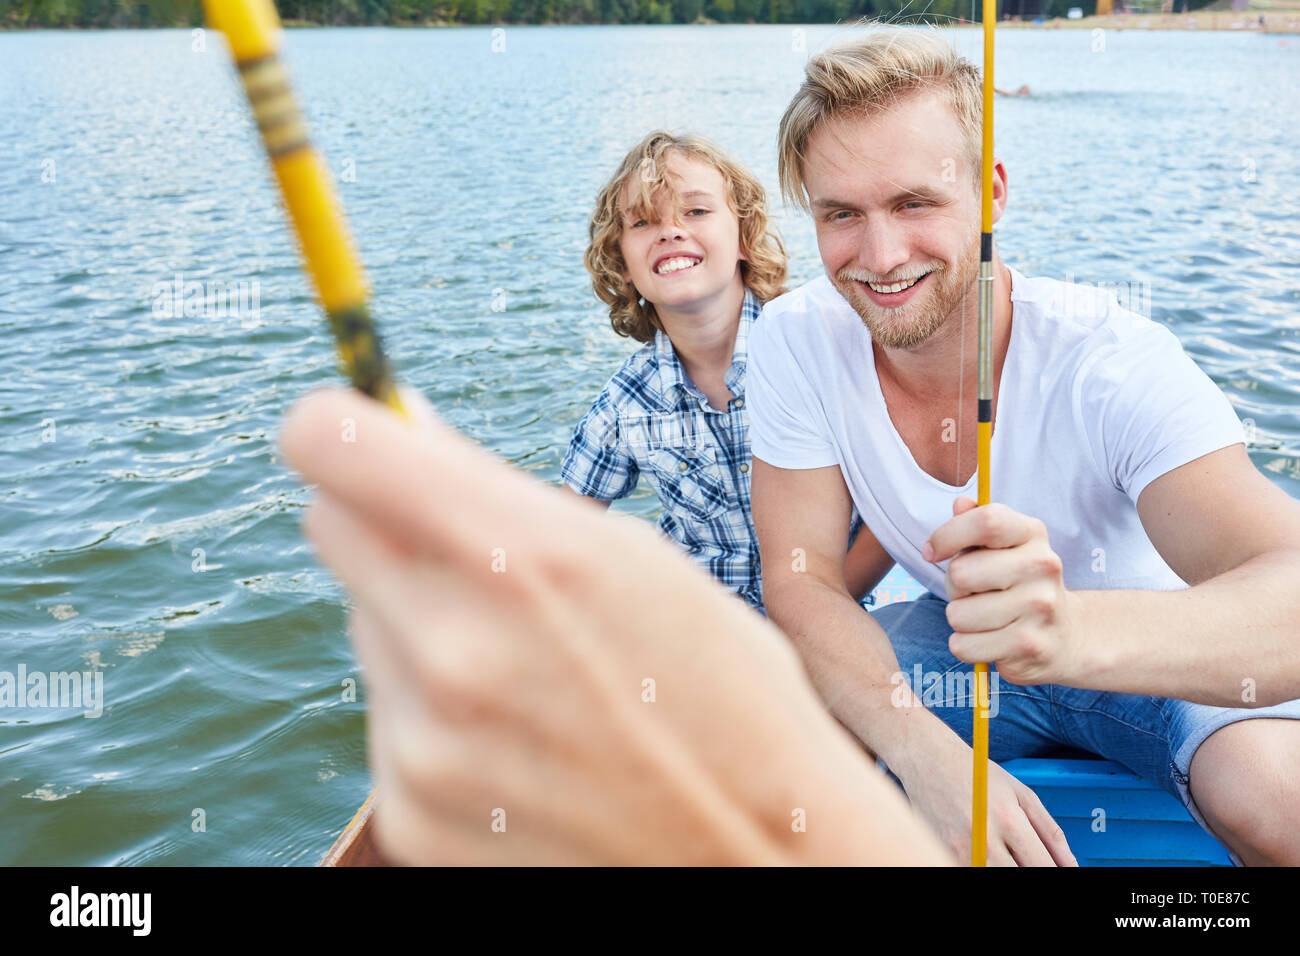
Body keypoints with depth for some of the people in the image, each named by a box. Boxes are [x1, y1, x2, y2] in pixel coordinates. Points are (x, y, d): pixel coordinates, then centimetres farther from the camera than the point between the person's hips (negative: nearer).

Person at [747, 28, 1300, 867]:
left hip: (1159, 654, -2)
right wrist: (925, 752, -33)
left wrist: (1077, 628, -61)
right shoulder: (797, 341, -17)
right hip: (957, 642, 2)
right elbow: (803, 582, -14)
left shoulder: (1114, 364, -28)